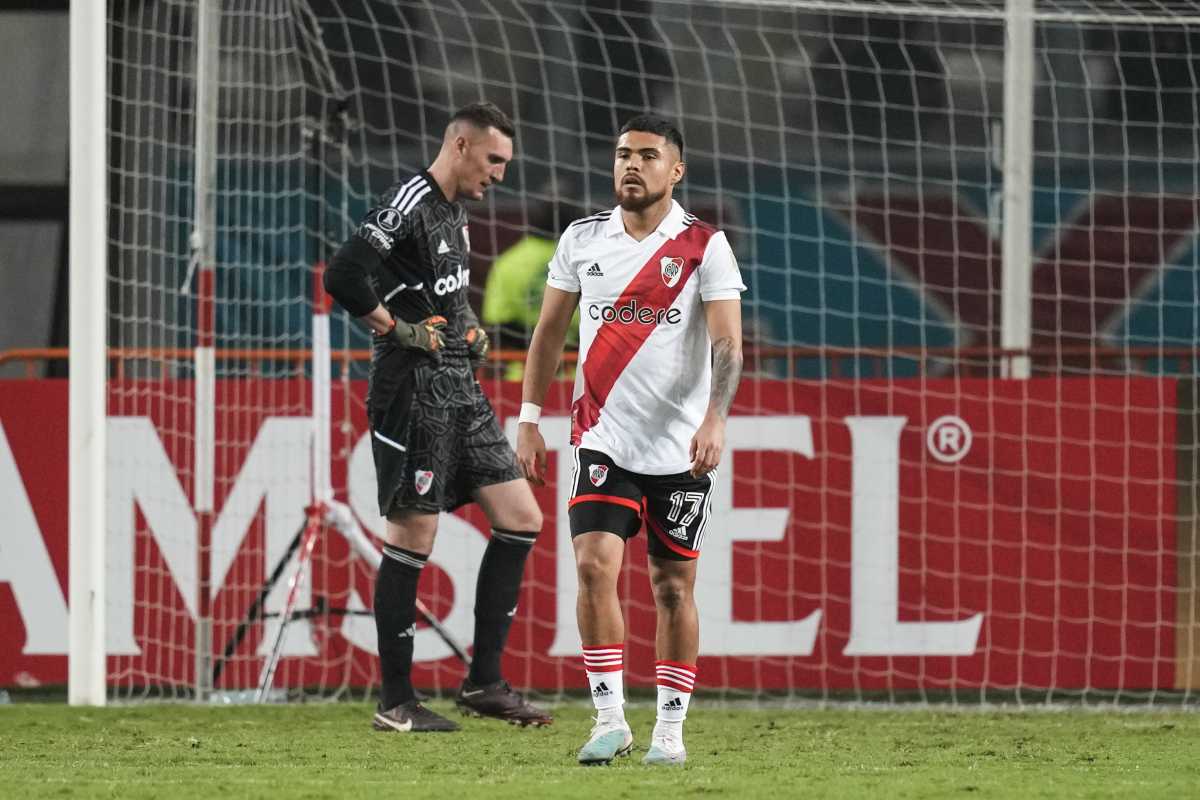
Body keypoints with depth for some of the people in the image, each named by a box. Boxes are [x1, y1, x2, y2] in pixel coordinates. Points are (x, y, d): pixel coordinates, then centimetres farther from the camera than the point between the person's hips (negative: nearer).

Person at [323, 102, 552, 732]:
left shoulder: (456, 213, 17)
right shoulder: (409, 204, -14)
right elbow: (343, 277, -25)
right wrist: (399, 331, -16)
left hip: (461, 391, 10)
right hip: (413, 390, -10)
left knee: (520, 519, 5)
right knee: (413, 537, -5)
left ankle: (483, 682, 9)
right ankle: (395, 701, 2)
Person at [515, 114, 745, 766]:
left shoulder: (704, 247, -3)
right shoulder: (582, 240, 6)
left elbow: (726, 343, -11)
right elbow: (548, 332, 14)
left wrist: (714, 418, -26)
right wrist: (528, 420, 9)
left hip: (680, 449, -2)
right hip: (603, 441, 2)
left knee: (674, 587, 4)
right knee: (595, 565, -14)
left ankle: (670, 729, 14)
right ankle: (609, 719, -8)